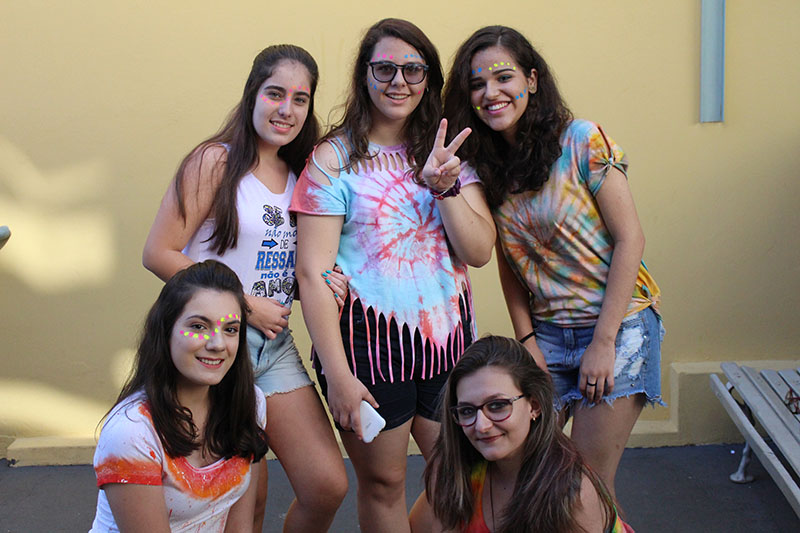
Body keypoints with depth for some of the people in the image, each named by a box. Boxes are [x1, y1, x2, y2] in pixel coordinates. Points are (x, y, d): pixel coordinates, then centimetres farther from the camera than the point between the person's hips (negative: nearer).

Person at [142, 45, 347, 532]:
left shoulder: (298, 176, 11)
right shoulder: (215, 161, -9)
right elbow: (159, 254, -13)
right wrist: (245, 305, -14)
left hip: (276, 344, 6)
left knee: (328, 487, 0)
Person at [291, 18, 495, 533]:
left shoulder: (448, 153, 6)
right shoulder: (334, 158, -7)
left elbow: (479, 252, -1)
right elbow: (313, 273, -10)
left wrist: (443, 186, -17)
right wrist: (337, 374, -14)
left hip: (448, 337, 4)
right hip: (370, 341, -4)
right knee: (383, 484, 10)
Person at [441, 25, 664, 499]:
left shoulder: (582, 141, -12)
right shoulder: (486, 166, 3)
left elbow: (630, 240, -13)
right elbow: (510, 264, 8)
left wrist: (604, 341, -14)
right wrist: (527, 341, -2)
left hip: (617, 324, -5)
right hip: (547, 332, 5)